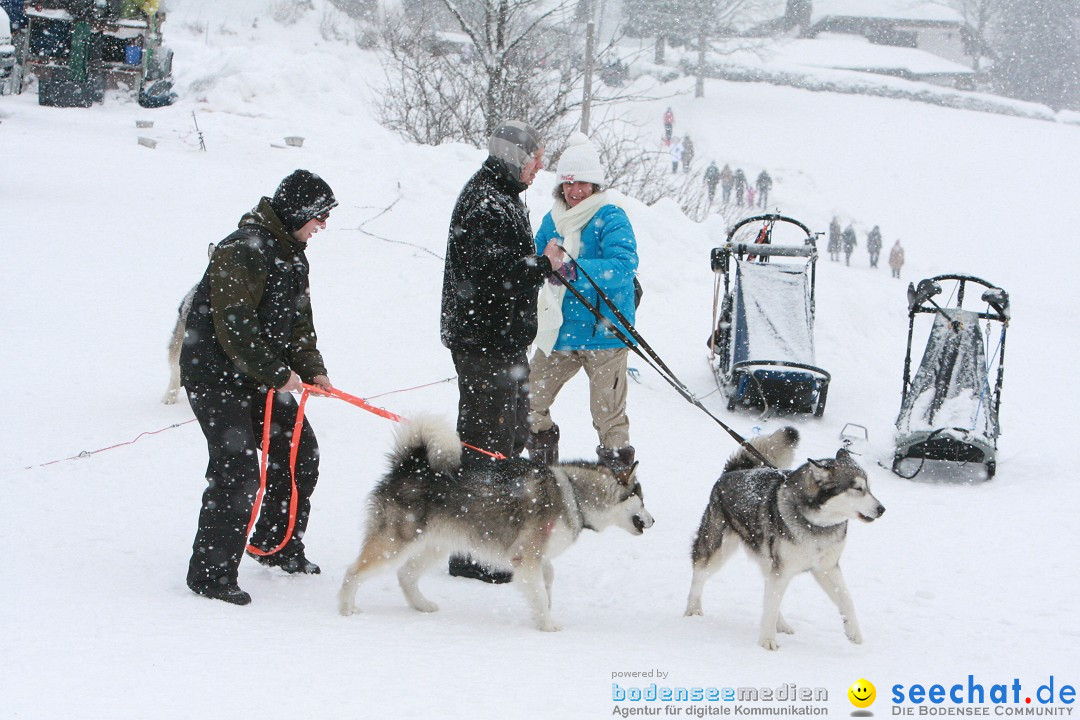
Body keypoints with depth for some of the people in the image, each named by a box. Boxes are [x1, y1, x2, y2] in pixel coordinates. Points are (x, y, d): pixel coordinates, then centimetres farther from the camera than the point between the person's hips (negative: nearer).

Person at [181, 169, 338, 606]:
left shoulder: (293, 256, 13)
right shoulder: (243, 250, -20)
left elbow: (297, 322, 20)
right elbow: (234, 325, -24)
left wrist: (311, 369, 5)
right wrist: (278, 374, -20)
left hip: (261, 377, 10)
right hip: (216, 376, -10)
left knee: (300, 451, 13)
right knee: (237, 469, -16)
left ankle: (278, 546, 30)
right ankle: (210, 573, -11)